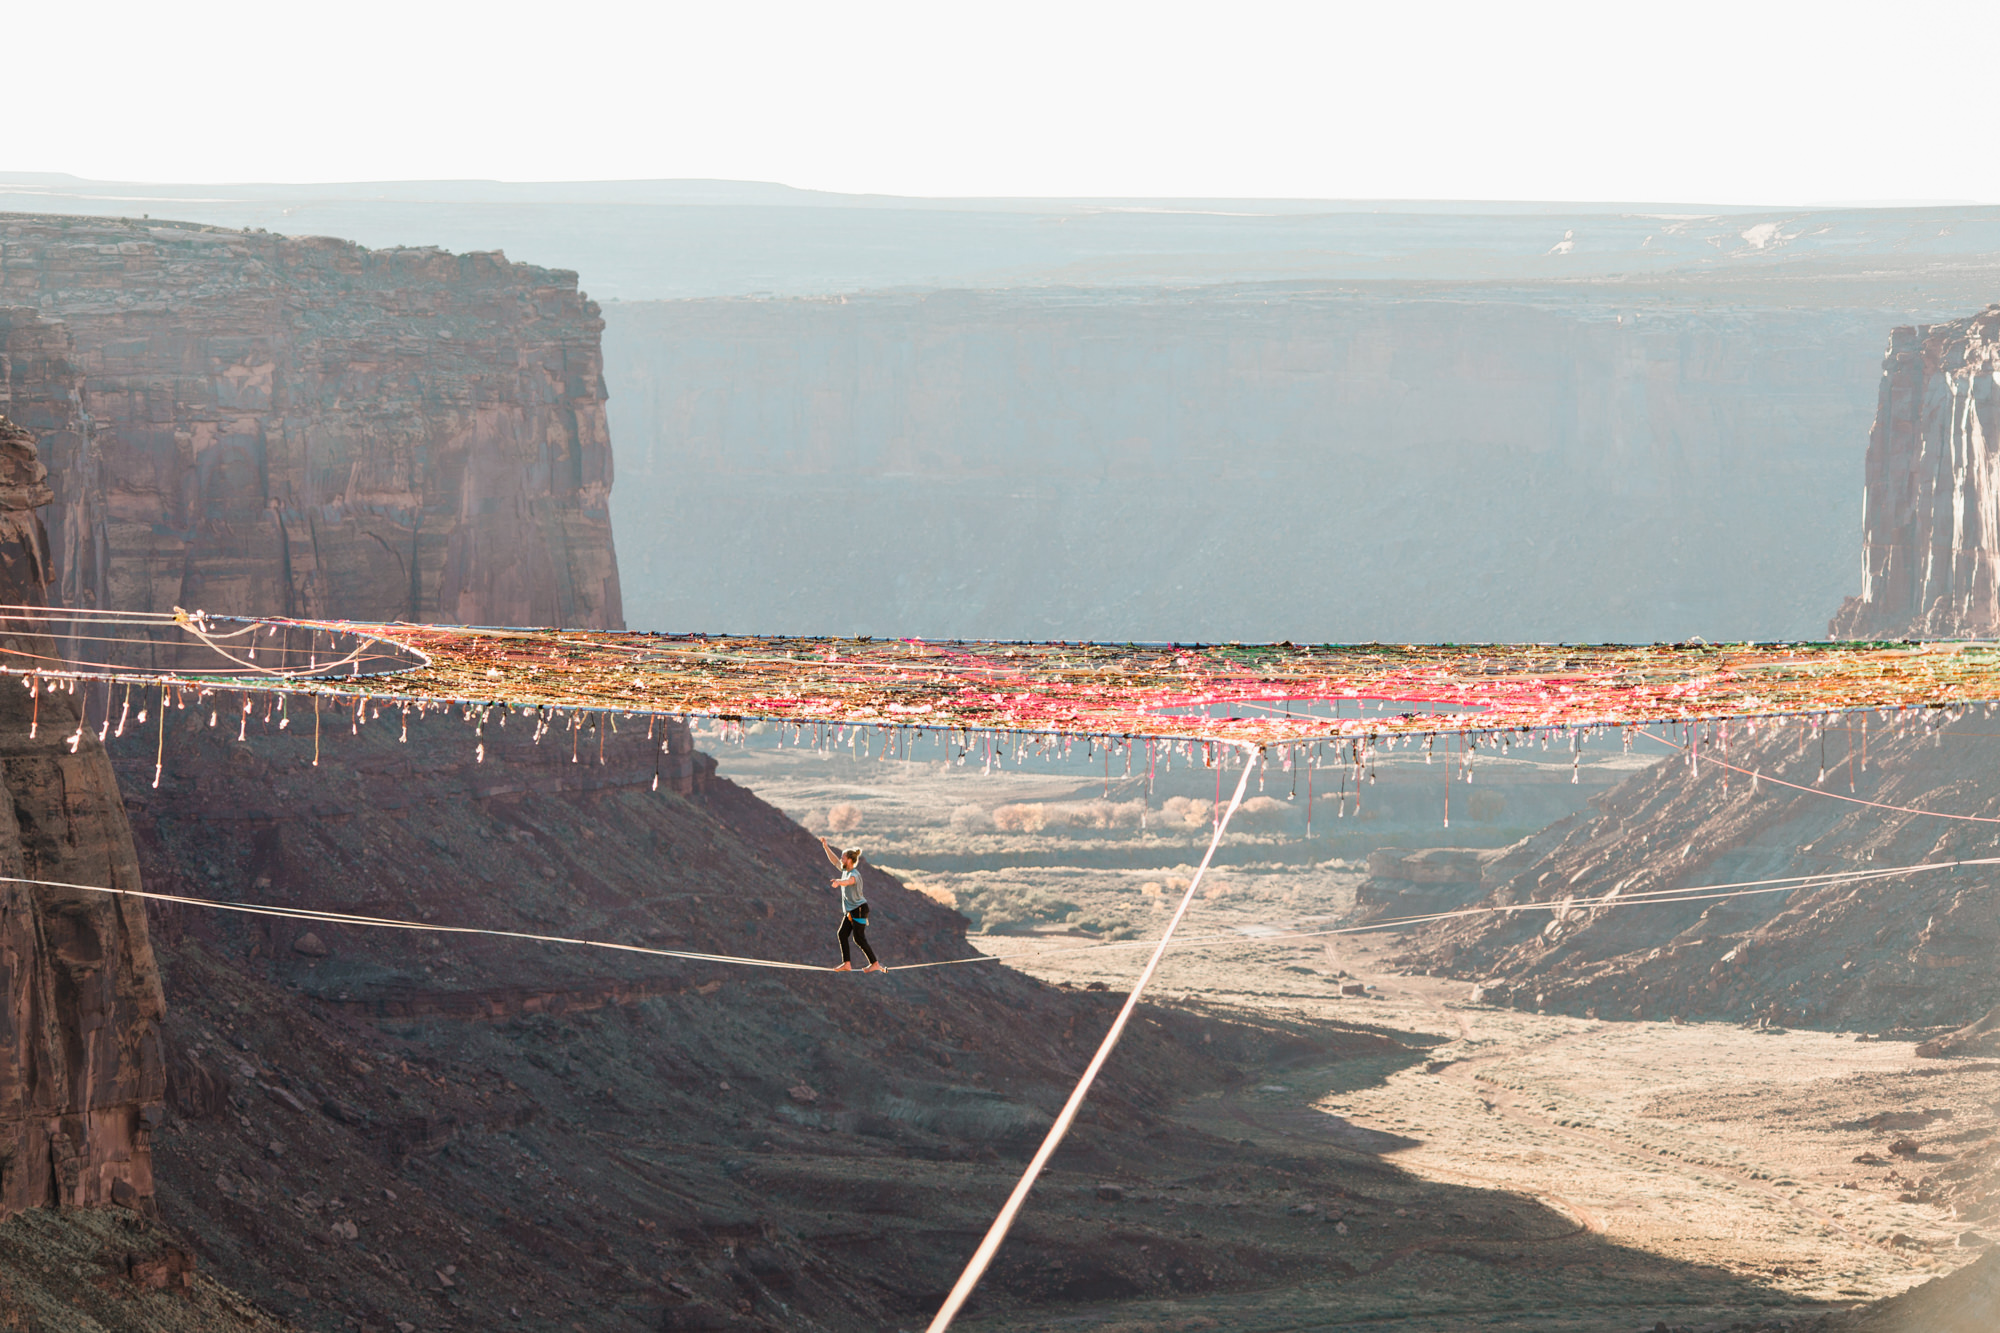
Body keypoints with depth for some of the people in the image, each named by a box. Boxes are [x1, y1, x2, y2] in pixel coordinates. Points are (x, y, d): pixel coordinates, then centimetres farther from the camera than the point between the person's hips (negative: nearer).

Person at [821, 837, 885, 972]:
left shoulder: (854, 873, -21)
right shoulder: (845, 870, 7)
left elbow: (850, 880, -46)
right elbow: (834, 860, 20)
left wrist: (839, 882, -66)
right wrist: (826, 847, 17)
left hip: (859, 909, -10)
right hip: (850, 910, 10)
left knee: (859, 938, -9)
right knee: (842, 934, 4)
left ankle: (875, 963, -2)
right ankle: (846, 964, 5)